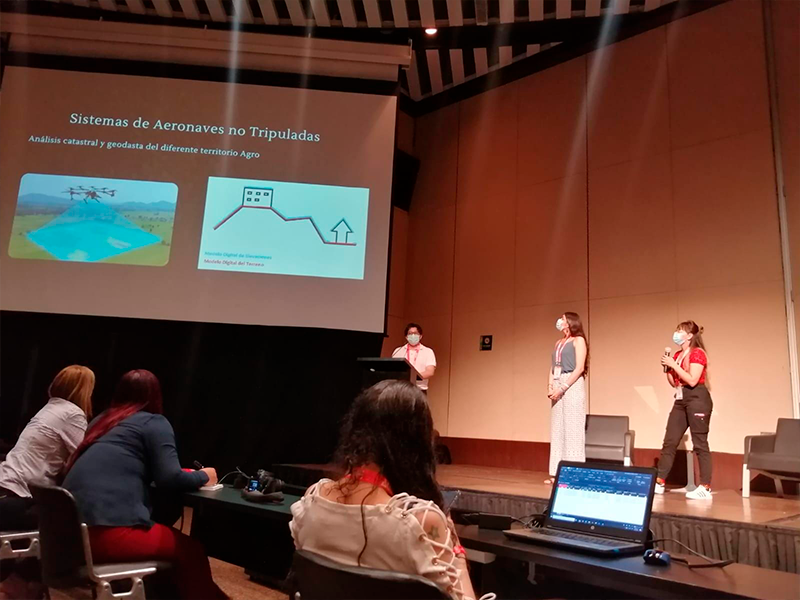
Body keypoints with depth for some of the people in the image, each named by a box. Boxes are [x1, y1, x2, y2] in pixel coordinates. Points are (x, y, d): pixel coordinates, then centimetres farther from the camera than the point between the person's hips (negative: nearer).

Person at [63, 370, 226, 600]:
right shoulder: (154, 423, 1)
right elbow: (169, 477, -7)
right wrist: (203, 476, 11)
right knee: (190, 550, 9)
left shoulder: (102, 421, 21)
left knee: (163, 531, 26)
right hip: (109, 532, -8)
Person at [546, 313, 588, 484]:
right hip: (558, 387, 7)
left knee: (572, 428, -7)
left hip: (572, 386, -7)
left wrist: (563, 387, -16)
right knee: (557, 429, 6)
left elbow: (580, 368, -10)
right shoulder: (559, 343, 21)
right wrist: (550, 386, 0)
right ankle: (558, 473, 10)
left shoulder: (578, 340, 0)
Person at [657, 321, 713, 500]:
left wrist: (674, 365, -17)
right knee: (669, 442, 7)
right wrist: (667, 368, 3)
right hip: (681, 400, 9)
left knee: (700, 444, -5)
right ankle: (659, 482, 12)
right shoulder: (678, 355, 16)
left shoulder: (697, 353, -9)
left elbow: (692, 380, -20)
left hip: (697, 399, -9)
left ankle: (705, 488, -1)